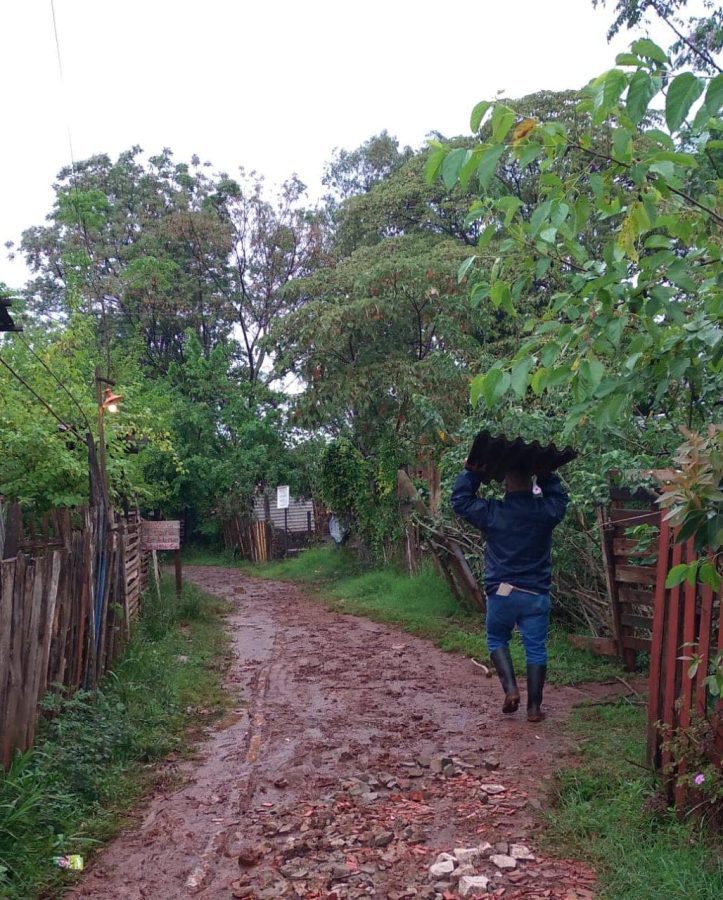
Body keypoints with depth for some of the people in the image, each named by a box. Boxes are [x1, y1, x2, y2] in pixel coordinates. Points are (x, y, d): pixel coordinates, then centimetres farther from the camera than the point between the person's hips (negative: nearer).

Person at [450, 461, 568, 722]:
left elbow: (460, 500, 3)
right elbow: (560, 497, 19)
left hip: (502, 593, -1)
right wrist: (545, 475, 16)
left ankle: (511, 689, 5)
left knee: (497, 640, 21)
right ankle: (534, 707, 13)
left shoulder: (492, 513, -10)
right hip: (536, 595, 1)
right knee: (536, 649, 9)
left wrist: (471, 473, 5)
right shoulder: (546, 511, -5)